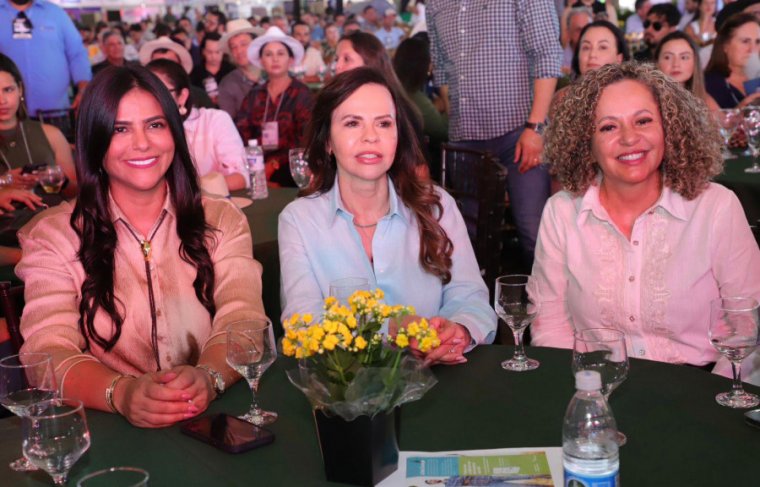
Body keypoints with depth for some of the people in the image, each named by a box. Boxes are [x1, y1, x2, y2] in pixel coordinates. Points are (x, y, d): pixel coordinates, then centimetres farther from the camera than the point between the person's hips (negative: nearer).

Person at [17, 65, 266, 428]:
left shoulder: (222, 221, 6)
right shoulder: (52, 235, 1)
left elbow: (243, 323, -7)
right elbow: (48, 352, -10)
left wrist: (209, 377, -28)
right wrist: (121, 393, -30)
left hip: (218, 419, 1)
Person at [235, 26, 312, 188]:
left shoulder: (301, 94, 2)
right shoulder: (255, 94, 14)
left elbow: (304, 140, -7)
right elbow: (241, 132, 5)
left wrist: (274, 164, -18)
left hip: (288, 167, -3)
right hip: (257, 164, 3)